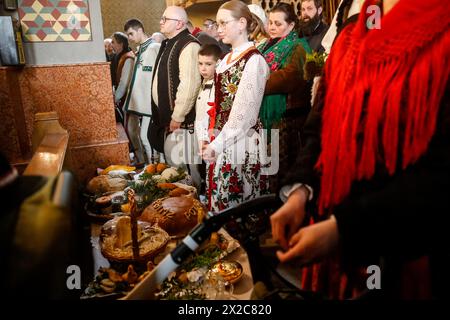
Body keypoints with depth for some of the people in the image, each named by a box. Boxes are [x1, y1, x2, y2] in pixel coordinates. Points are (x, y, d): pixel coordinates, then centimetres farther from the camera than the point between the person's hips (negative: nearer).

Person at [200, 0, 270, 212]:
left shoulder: (254, 61, -10)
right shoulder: (226, 59, 14)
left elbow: (244, 111, -17)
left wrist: (218, 144, -17)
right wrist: (211, 138, 9)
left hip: (241, 143, -8)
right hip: (219, 143, 8)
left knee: (239, 207, 1)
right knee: (218, 201, 13)